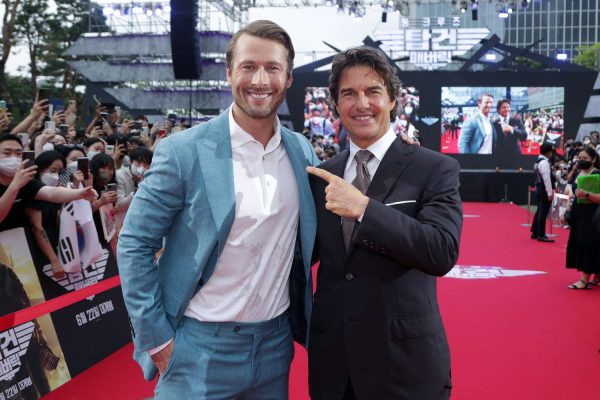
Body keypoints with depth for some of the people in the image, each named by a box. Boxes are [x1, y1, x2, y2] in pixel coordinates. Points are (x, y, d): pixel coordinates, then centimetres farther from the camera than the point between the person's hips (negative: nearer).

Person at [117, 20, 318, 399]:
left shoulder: (303, 151, 1)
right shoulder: (183, 151, -12)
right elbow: (135, 246, -9)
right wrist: (157, 338, -10)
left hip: (276, 342, 4)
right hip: (200, 346, -4)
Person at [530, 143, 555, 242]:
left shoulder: (538, 161, 13)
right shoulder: (544, 163, -17)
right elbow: (547, 179, -21)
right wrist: (550, 193, -20)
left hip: (539, 189, 10)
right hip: (544, 190, -10)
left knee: (540, 211, 16)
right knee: (543, 212, -5)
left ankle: (535, 232, 23)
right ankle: (541, 235, -1)